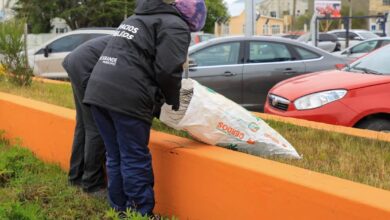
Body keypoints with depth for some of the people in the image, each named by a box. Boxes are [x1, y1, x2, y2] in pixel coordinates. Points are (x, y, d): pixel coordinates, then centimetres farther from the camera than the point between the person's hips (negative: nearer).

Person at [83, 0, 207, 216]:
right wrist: (173, 99, 7)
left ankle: (119, 210, 25)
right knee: (135, 160, 1)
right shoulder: (175, 26, 2)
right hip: (126, 97, -8)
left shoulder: (137, 18, 29)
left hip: (98, 90, 8)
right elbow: (168, 70, -11)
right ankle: (141, 213, 9)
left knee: (115, 157, 16)